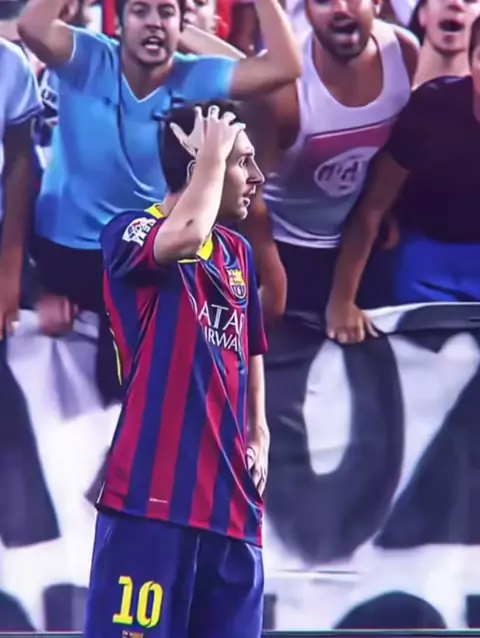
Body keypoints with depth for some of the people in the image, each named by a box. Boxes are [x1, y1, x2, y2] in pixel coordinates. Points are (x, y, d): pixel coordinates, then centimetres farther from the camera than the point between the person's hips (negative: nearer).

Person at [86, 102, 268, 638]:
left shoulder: (239, 253, 18)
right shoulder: (129, 233, -4)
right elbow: (185, 237, -27)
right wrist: (213, 156, -12)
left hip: (229, 496, 7)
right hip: (154, 490, -7)